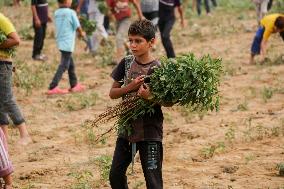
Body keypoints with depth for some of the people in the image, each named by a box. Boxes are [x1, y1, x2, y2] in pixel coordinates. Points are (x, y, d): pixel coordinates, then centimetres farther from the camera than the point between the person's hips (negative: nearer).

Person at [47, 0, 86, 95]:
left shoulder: (56, 13, 5)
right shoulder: (71, 12, -12)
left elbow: (59, 27, 12)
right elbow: (77, 27, -7)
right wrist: (82, 33, 16)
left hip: (60, 42, 7)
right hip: (68, 43, -7)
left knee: (71, 64, 21)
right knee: (63, 66, -6)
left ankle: (74, 85, 32)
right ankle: (53, 87, -13)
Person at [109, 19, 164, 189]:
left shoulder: (157, 68, -11)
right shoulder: (126, 63, 3)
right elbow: (113, 93, 6)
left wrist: (149, 97, -29)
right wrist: (130, 87, -13)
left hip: (150, 131, -5)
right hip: (127, 127, 5)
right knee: (116, 175, 12)